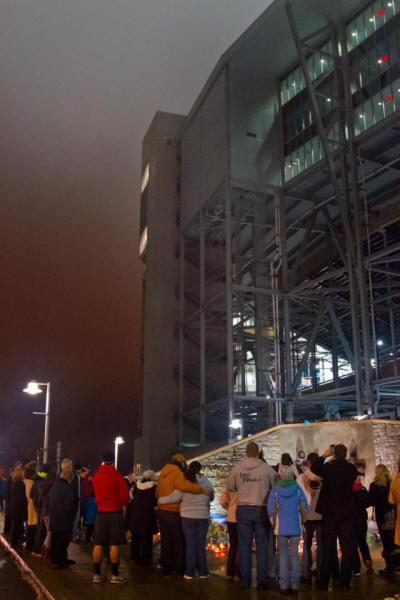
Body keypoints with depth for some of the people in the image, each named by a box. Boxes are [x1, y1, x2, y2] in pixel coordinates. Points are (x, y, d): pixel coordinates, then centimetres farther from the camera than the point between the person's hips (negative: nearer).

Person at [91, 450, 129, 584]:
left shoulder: (96, 476, 0)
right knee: (114, 544, 1)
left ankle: (97, 574, 13)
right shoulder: (118, 476, -10)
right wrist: (123, 504, 10)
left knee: (98, 544, 8)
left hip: (100, 512, 4)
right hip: (115, 512, -4)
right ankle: (115, 575, 4)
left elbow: (95, 493, 12)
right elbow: (124, 494, -10)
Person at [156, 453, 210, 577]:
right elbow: (184, 485, -32)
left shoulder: (163, 474, 15)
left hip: (162, 510, 8)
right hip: (173, 512, -7)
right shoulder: (176, 473, -13)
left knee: (166, 540, 12)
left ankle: (166, 570, 15)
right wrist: (201, 490, -28)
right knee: (179, 541, 4)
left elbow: (157, 493, 21)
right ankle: (180, 570, 8)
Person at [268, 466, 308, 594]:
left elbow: (271, 510, -3)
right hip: (295, 527, 1)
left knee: (283, 555, 7)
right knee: (294, 555, 8)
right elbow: (304, 509, 0)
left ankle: (284, 585, 5)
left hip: (281, 527, -1)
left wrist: (274, 524, 11)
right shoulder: (298, 489, -1)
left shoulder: (275, 490, -3)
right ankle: (294, 585, 9)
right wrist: (302, 522, 15)